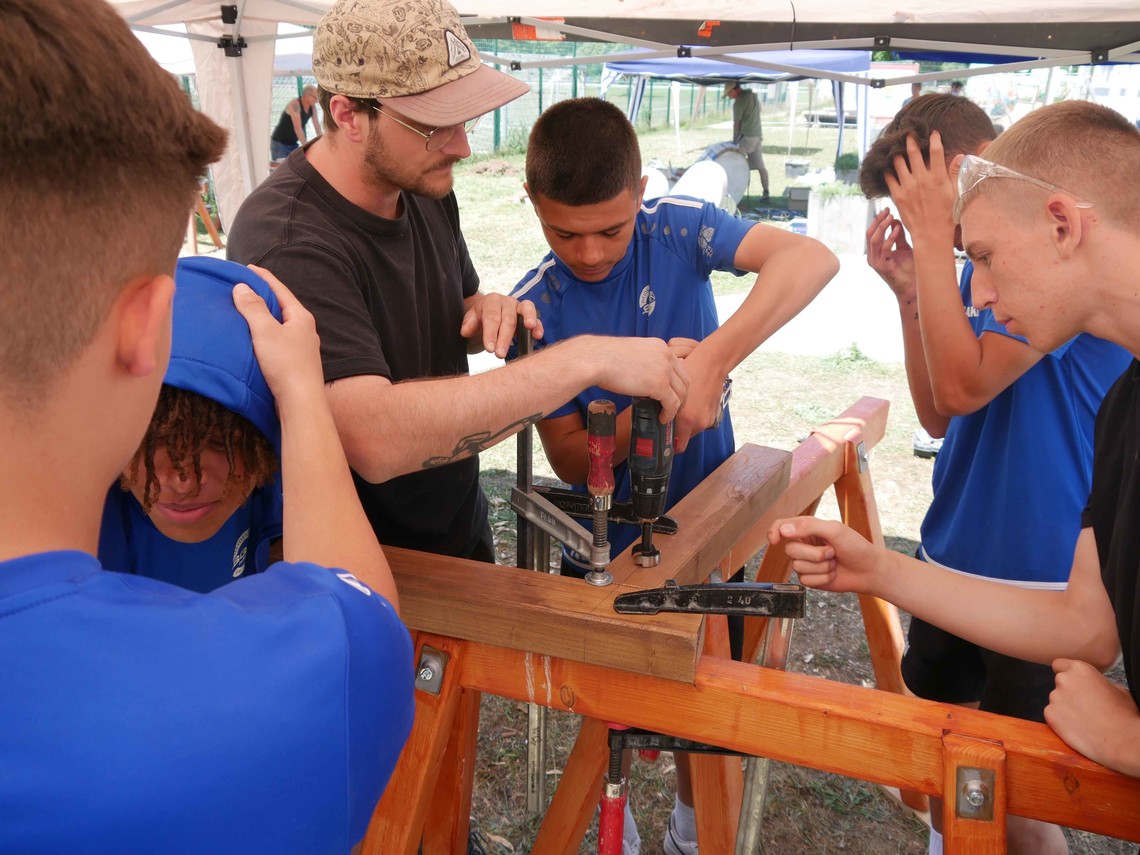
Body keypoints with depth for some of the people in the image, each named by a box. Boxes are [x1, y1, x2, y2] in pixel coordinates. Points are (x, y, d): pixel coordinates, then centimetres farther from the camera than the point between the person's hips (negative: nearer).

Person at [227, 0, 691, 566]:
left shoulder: (426, 189, -4)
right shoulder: (288, 242, -29)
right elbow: (375, 438, -41)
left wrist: (488, 314, -12)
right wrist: (585, 359, -41)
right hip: (366, 564, -7)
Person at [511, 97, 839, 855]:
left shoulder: (679, 230, -16)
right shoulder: (536, 307, -16)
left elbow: (813, 258, -32)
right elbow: (571, 459, -15)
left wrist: (709, 362, -43)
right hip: (606, 546, 0)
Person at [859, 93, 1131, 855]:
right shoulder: (979, 257, 7)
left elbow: (962, 386, -27)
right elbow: (939, 417, 7)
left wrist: (934, 240, -20)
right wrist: (909, 290, -2)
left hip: (1041, 574, -8)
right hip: (955, 554, 8)